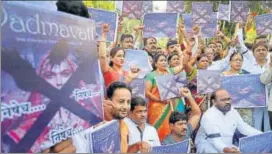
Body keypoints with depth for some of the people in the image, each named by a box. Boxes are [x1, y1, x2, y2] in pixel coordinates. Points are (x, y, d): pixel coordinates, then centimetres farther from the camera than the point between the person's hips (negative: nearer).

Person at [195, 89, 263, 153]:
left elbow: (245, 128, 7)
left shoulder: (233, 112, 2)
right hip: (207, 147, -6)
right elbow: (216, 140, -29)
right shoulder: (208, 116, -21)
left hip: (227, 147, 7)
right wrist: (225, 149, -49)